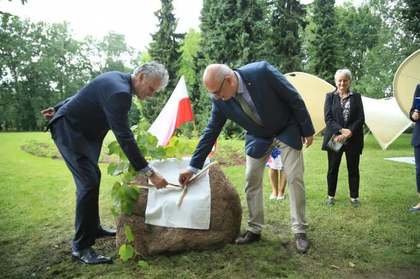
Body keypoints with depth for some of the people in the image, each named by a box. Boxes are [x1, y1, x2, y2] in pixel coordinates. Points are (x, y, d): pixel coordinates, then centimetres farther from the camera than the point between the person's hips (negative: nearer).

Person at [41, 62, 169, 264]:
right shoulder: (119, 92, -30)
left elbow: (86, 95, 13)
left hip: (82, 130, 11)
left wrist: (59, 108, 23)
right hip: (68, 129, -11)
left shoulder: (118, 79, 2)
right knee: (89, 183, -16)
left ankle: (93, 228, 28)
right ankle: (81, 247, -7)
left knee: (92, 178, 15)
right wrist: (149, 173, -34)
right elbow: (124, 137, -34)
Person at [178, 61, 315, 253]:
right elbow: (211, 132, -10)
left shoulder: (261, 72, -31)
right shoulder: (219, 100, -20)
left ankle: (299, 231, 8)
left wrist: (307, 129, -11)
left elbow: (294, 98, -19)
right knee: (252, 181, 1)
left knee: (295, 178, -6)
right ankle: (254, 229, 15)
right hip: (258, 137, 3)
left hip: (287, 130, -3)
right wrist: (193, 167, -10)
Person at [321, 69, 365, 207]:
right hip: (334, 138, -1)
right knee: (333, 168, 7)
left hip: (353, 139, 1)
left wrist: (350, 132, -16)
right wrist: (341, 131, -19)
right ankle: (331, 196, 20)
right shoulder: (330, 96, 4)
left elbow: (361, 118, -1)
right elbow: (328, 118, -5)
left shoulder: (356, 97, 7)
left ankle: (354, 197, 21)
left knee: (353, 169, 7)